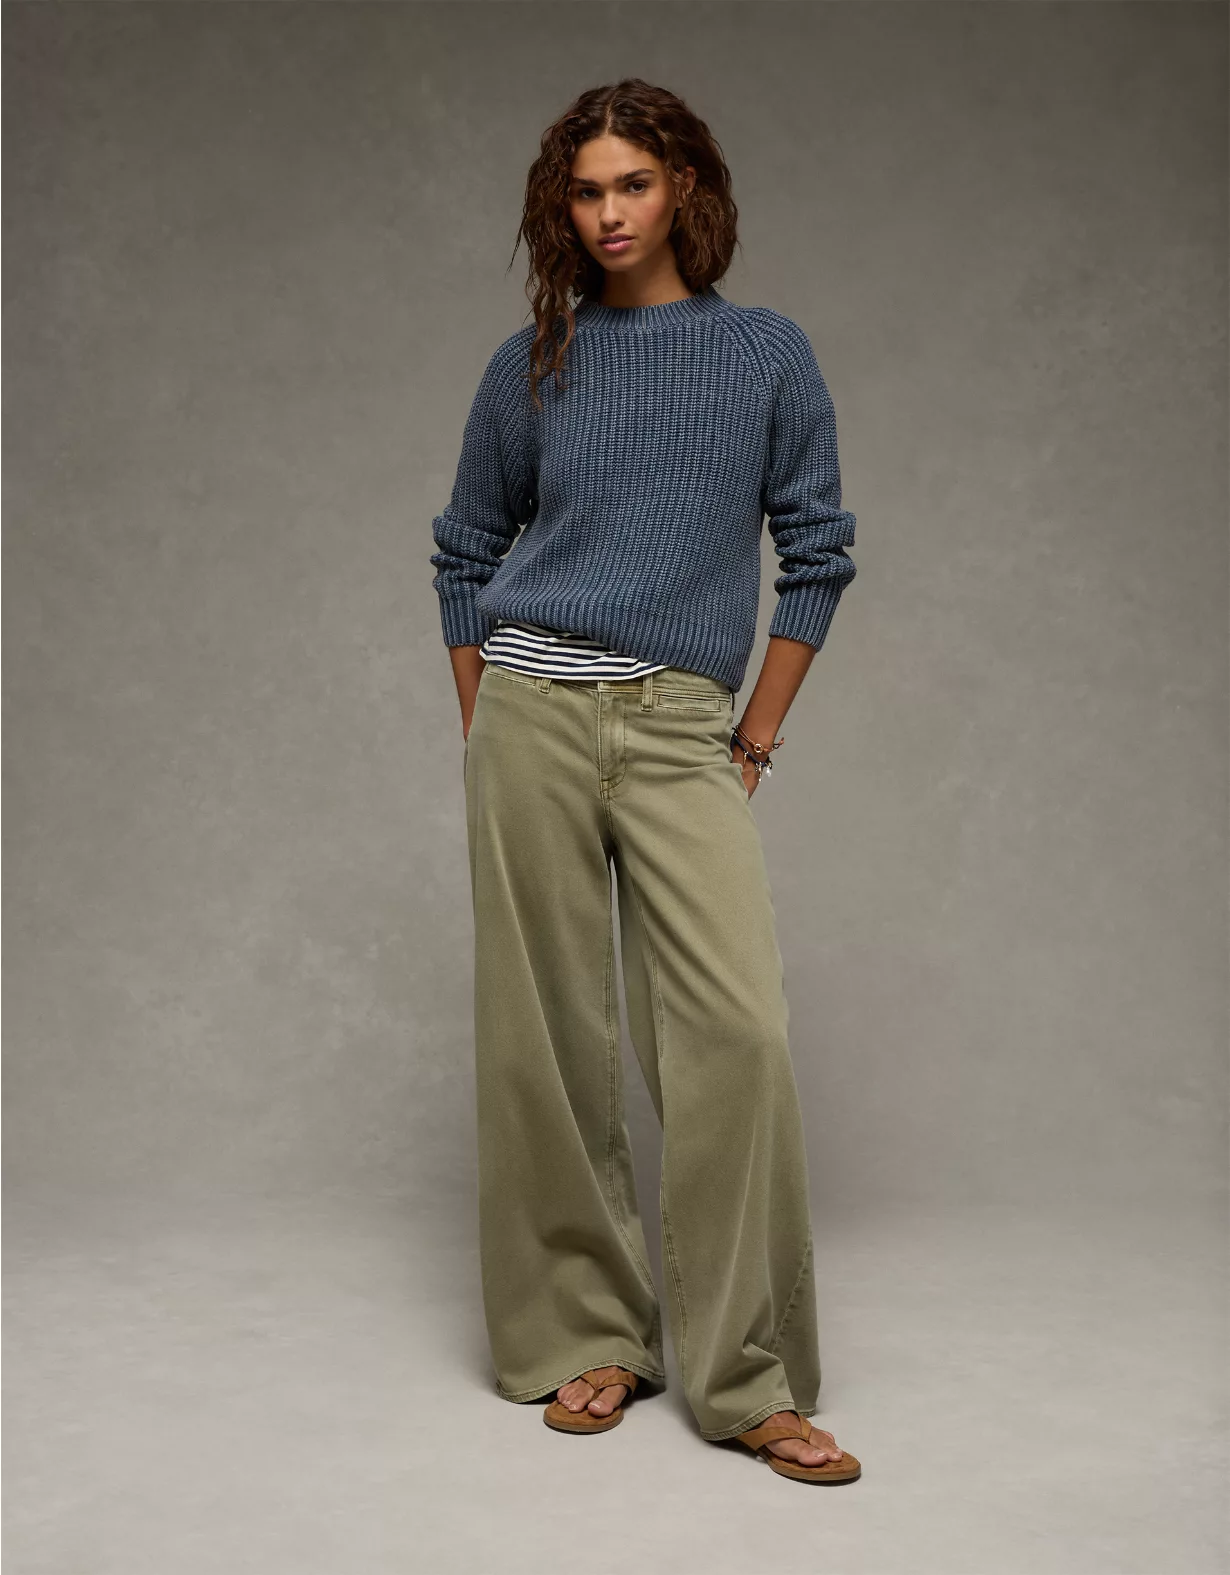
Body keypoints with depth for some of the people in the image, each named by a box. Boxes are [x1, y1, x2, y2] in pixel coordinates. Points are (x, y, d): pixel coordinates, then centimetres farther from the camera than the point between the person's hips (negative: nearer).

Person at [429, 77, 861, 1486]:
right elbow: (465, 555, 16)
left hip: (681, 730, -1)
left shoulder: (768, 355, 7)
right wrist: (487, 736, 10)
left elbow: (816, 554, 9)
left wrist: (755, 740, 4)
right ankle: (585, 1340, 17)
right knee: (549, 1035, 2)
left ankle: (748, 1380, 0)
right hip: (534, 712, 1)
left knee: (739, 1029, -11)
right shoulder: (533, 366, 9)